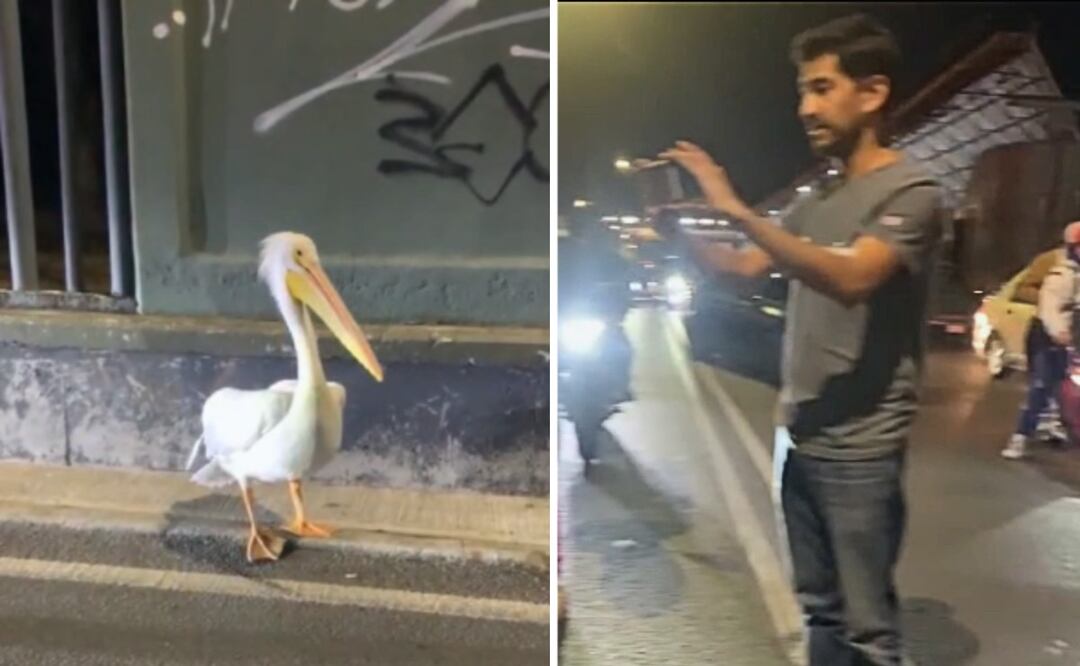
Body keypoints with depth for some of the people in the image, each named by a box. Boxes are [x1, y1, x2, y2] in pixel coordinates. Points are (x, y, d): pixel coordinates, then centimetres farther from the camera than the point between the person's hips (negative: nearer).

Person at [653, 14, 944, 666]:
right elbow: (748, 267, 14)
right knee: (821, 612, 17)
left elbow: (850, 279, -26)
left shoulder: (912, 191, -9)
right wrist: (675, 231, -1)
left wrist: (738, 209, -29)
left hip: (861, 450, -6)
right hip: (800, 438, 7)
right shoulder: (816, 200, 13)